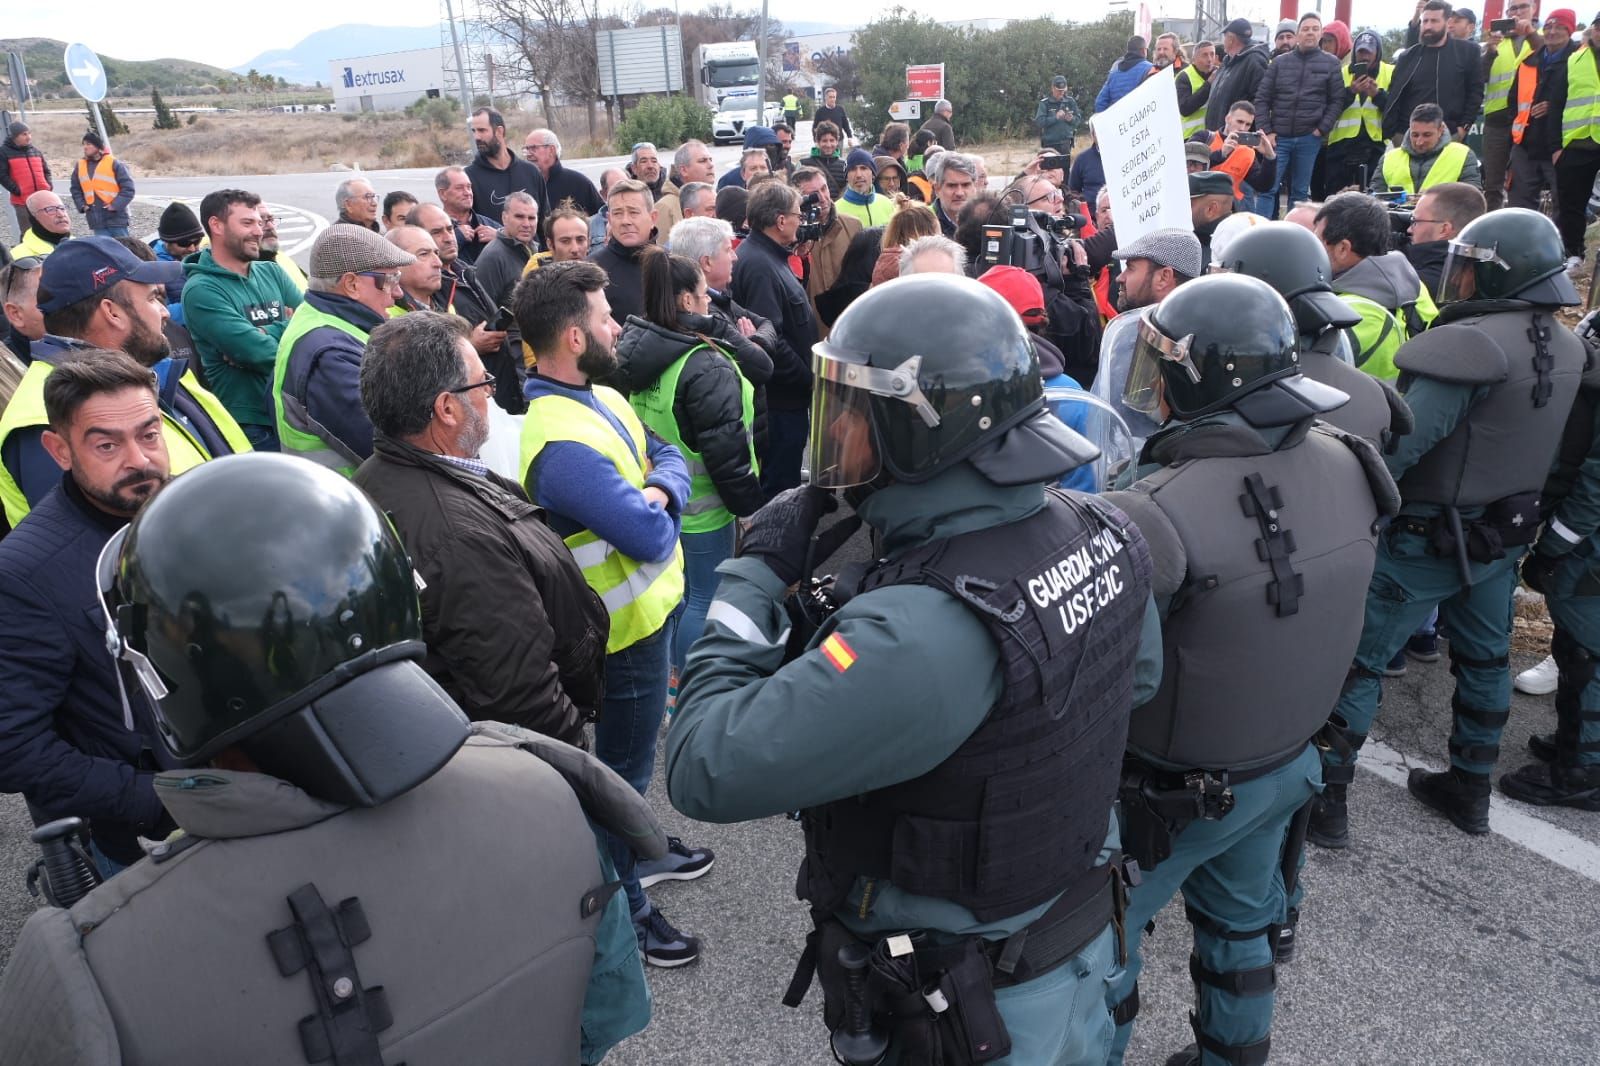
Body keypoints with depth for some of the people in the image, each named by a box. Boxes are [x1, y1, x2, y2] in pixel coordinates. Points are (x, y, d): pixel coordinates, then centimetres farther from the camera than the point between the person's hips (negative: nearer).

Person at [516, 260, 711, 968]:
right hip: (627, 626, -9)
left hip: (650, 607, 9)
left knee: (631, 749, 28)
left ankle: (634, 846, 51)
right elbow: (651, 538, -33)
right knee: (625, 761, 9)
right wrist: (660, 510, -10)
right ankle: (621, 903, 30)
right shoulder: (563, 444, -32)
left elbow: (668, 456, 3)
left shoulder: (602, 397, 1)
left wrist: (657, 489, -20)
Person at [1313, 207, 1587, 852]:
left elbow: (1400, 443, -28)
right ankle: (1470, 789, 34)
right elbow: (1525, 439, 10)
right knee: (1484, 658, 19)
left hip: (1429, 536, -8)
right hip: (1506, 532, 8)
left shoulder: (1472, 345, -24)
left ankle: (1326, 800, 5)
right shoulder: (1566, 348, 3)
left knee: (1356, 658, 1)